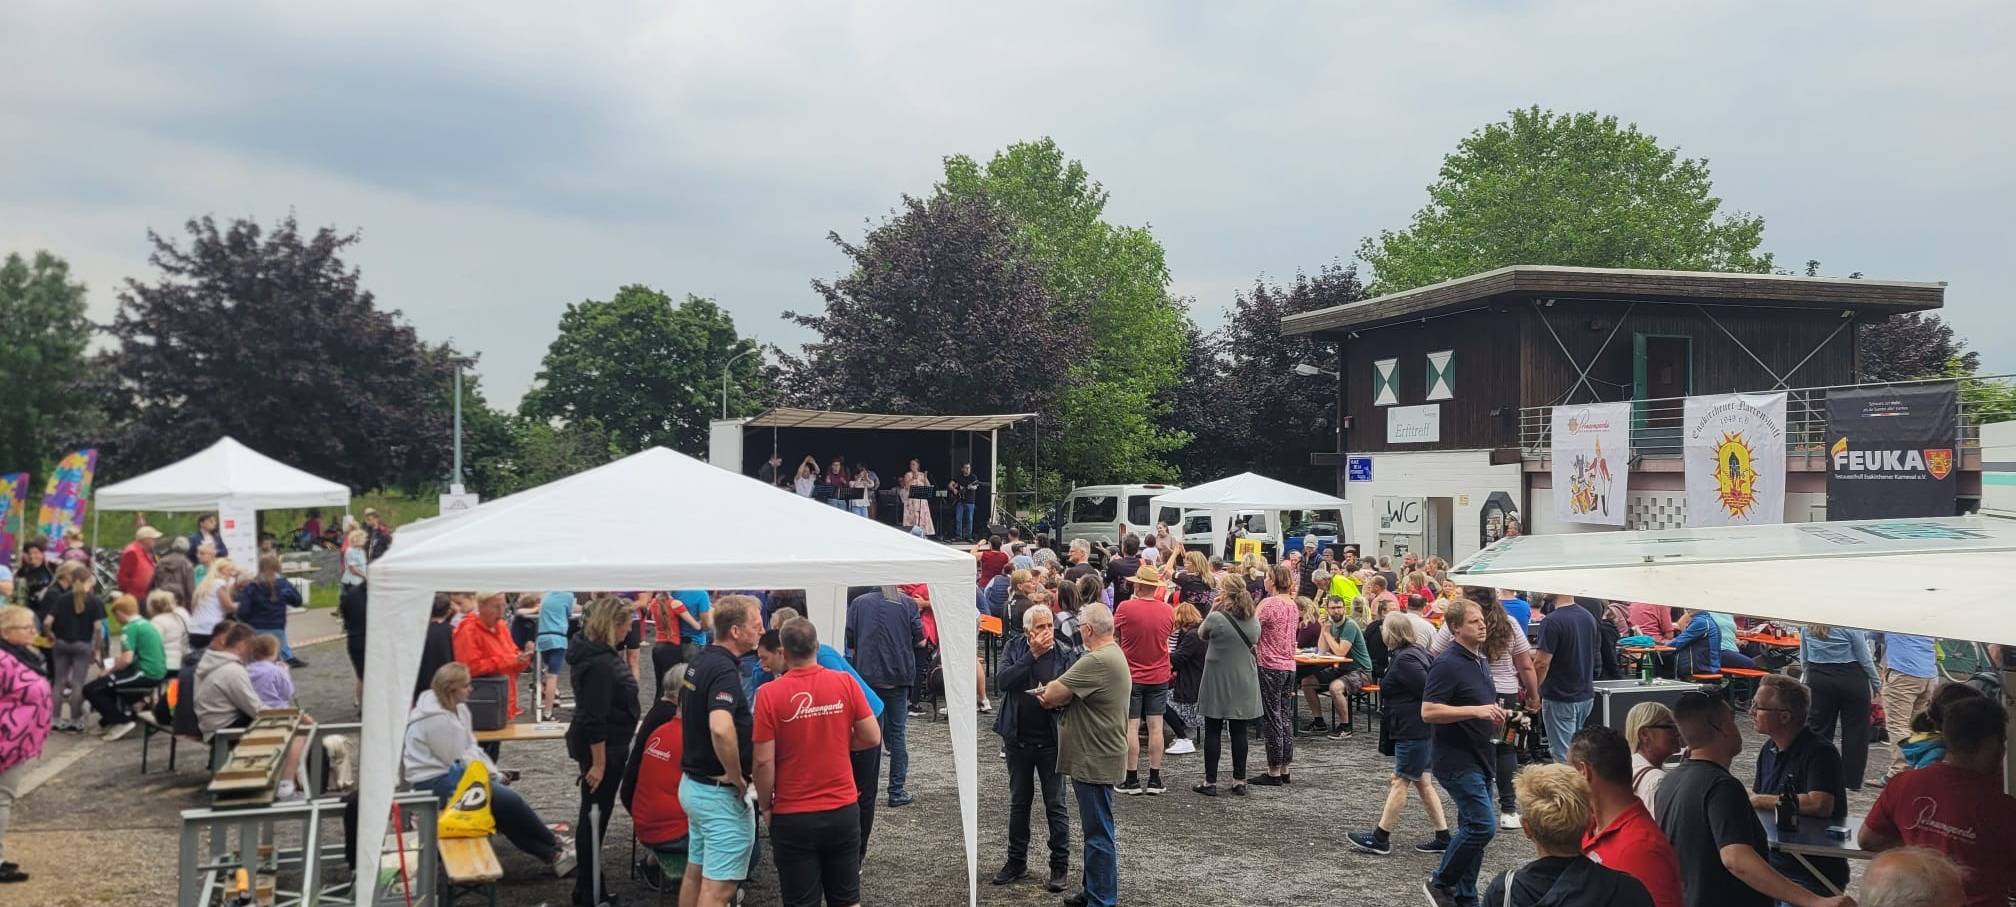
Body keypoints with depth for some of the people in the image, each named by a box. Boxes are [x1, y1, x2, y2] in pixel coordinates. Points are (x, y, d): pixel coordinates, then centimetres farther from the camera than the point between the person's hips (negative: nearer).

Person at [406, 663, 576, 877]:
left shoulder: (457, 707, 9)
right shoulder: (437, 719, -20)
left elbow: (471, 747, 14)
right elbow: (458, 761, -18)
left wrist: (493, 772, 3)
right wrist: (490, 775, -7)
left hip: (450, 774, 9)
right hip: (434, 782, -9)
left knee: (507, 801, -10)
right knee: (508, 800, -19)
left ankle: (550, 855, -11)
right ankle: (554, 845, -6)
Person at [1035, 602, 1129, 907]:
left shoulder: (1097, 662, -24)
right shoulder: (1113, 654, 12)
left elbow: (1052, 693, -21)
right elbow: (1072, 695, 15)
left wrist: (1048, 694, 1)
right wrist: (1057, 697, -3)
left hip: (1096, 760, -11)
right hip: (1095, 757, 11)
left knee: (1098, 833, -1)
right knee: (1094, 831, 20)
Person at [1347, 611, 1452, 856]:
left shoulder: (1404, 660, -18)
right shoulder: (1416, 651, 12)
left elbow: (1427, 688, -24)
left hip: (1413, 731, -10)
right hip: (1419, 729, 10)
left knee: (1401, 781, -3)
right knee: (1421, 781, 14)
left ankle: (1380, 838, 3)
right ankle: (1443, 837, 16)